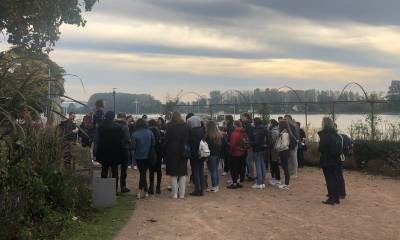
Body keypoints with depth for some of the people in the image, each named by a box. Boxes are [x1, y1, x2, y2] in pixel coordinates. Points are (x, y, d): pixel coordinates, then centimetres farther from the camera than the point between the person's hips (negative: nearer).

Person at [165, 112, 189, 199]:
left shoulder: (169, 126, -5)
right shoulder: (185, 126, 0)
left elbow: (166, 139, -5)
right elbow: (187, 139, -1)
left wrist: (166, 152, 2)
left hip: (172, 152, -2)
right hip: (182, 152, 2)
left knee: (173, 174, 5)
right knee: (182, 173, 8)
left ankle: (175, 194, 5)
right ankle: (182, 194, 9)